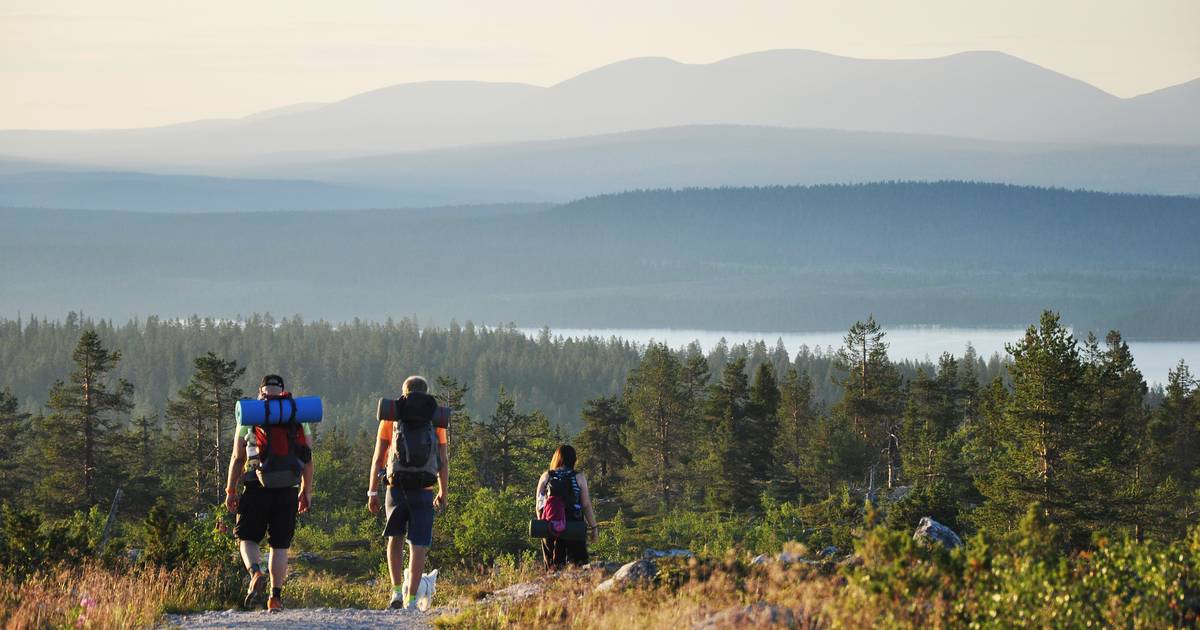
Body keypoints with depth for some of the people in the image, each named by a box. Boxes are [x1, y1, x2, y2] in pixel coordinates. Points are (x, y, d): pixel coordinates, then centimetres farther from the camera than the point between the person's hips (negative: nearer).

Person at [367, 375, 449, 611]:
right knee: (418, 547, 3)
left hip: (396, 489, 1)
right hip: (423, 492, 0)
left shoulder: (390, 418, 6)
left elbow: (378, 458, 3)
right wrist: (444, 492, 19)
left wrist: (372, 491, 7)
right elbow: (444, 461, 8)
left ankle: (397, 590, 9)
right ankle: (411, 599, -4)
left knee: (396, 540, 20)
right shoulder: (436, 420, 7)